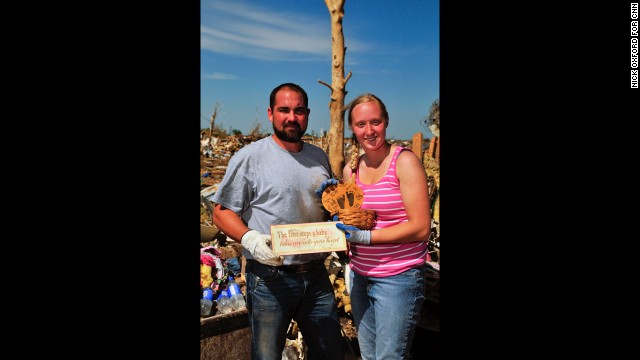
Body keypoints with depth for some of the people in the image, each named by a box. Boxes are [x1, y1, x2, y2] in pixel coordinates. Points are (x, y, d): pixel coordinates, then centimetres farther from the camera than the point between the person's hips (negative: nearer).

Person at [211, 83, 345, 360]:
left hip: (316, 277, 5)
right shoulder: (249, 157, -8)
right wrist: (250, 239, -23)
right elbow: (222, 212, -7)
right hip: (270, 280, -5)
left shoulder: (319, 157, 9)